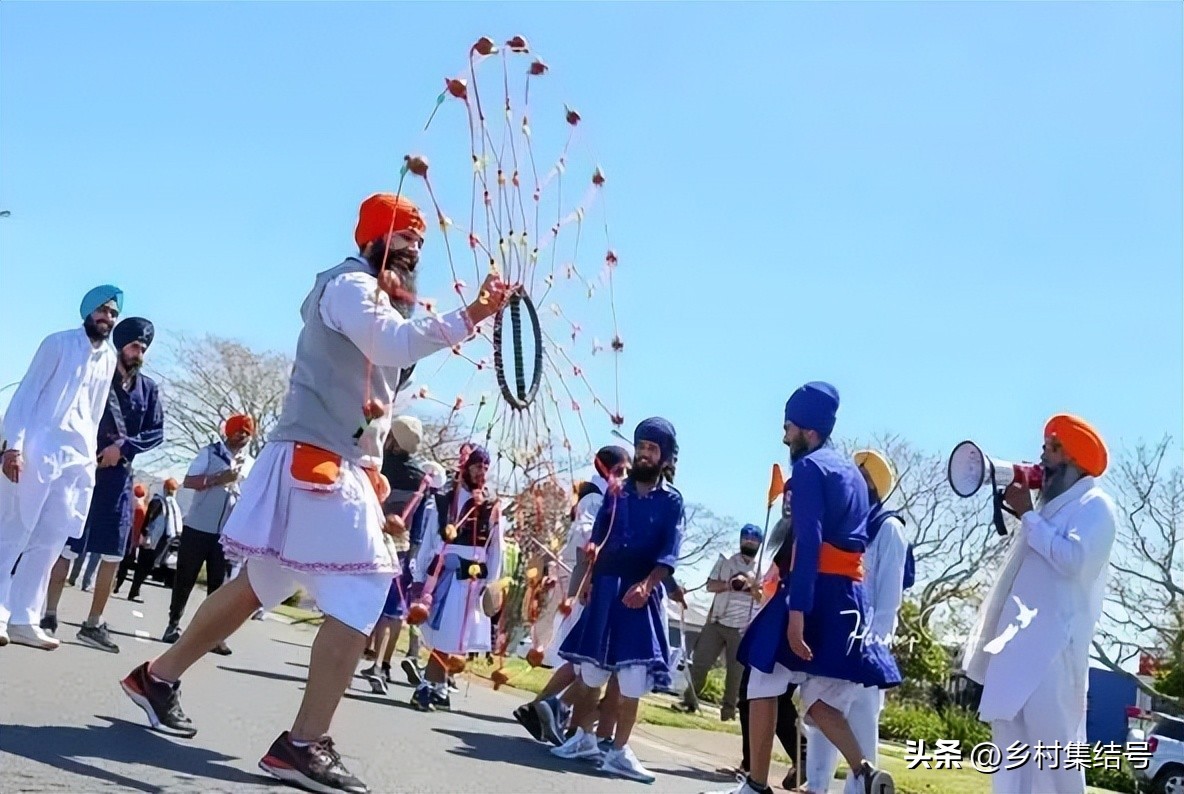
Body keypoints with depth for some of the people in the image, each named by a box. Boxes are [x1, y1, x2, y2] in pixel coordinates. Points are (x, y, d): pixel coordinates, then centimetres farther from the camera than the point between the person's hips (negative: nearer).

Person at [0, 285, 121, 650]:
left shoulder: (109, 360, 14)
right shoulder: (59, 343, 0)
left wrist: (92, 453, 9)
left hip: (77, 458, 5)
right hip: (37, 450, -5)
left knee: (49, 542, 4)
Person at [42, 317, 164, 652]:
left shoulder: (149, 389, 9)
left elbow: (157, 433, 3)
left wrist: (123, 446, -12)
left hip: (120, 477, 4)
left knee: (113, 555, 4)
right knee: (67, 546, -3)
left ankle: (93, 624, 13)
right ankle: (49, 615, 6)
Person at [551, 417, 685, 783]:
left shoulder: (671, 501, 1)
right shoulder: (616, 493, 9)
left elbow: (670, 553, -7)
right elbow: (596, 540, 9)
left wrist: (646, 584, -21)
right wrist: (585, 581, 1)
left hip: (641, 594, -2)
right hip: (604, 588, 3)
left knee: (633, 677, -4)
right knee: (589, 668, 8)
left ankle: (619, 751, 6)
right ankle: (584, 737, 23)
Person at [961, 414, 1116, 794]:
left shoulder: (1095, 505, -4)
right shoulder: (1056, 504, 23)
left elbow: (1073, 559, -20)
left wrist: (1027, 514, -11)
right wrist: (1021, 512, 13)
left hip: (1052, 643, -9)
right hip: (1021, 640, 9)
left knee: (1050, 737, -12)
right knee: (1011, 732, 7)